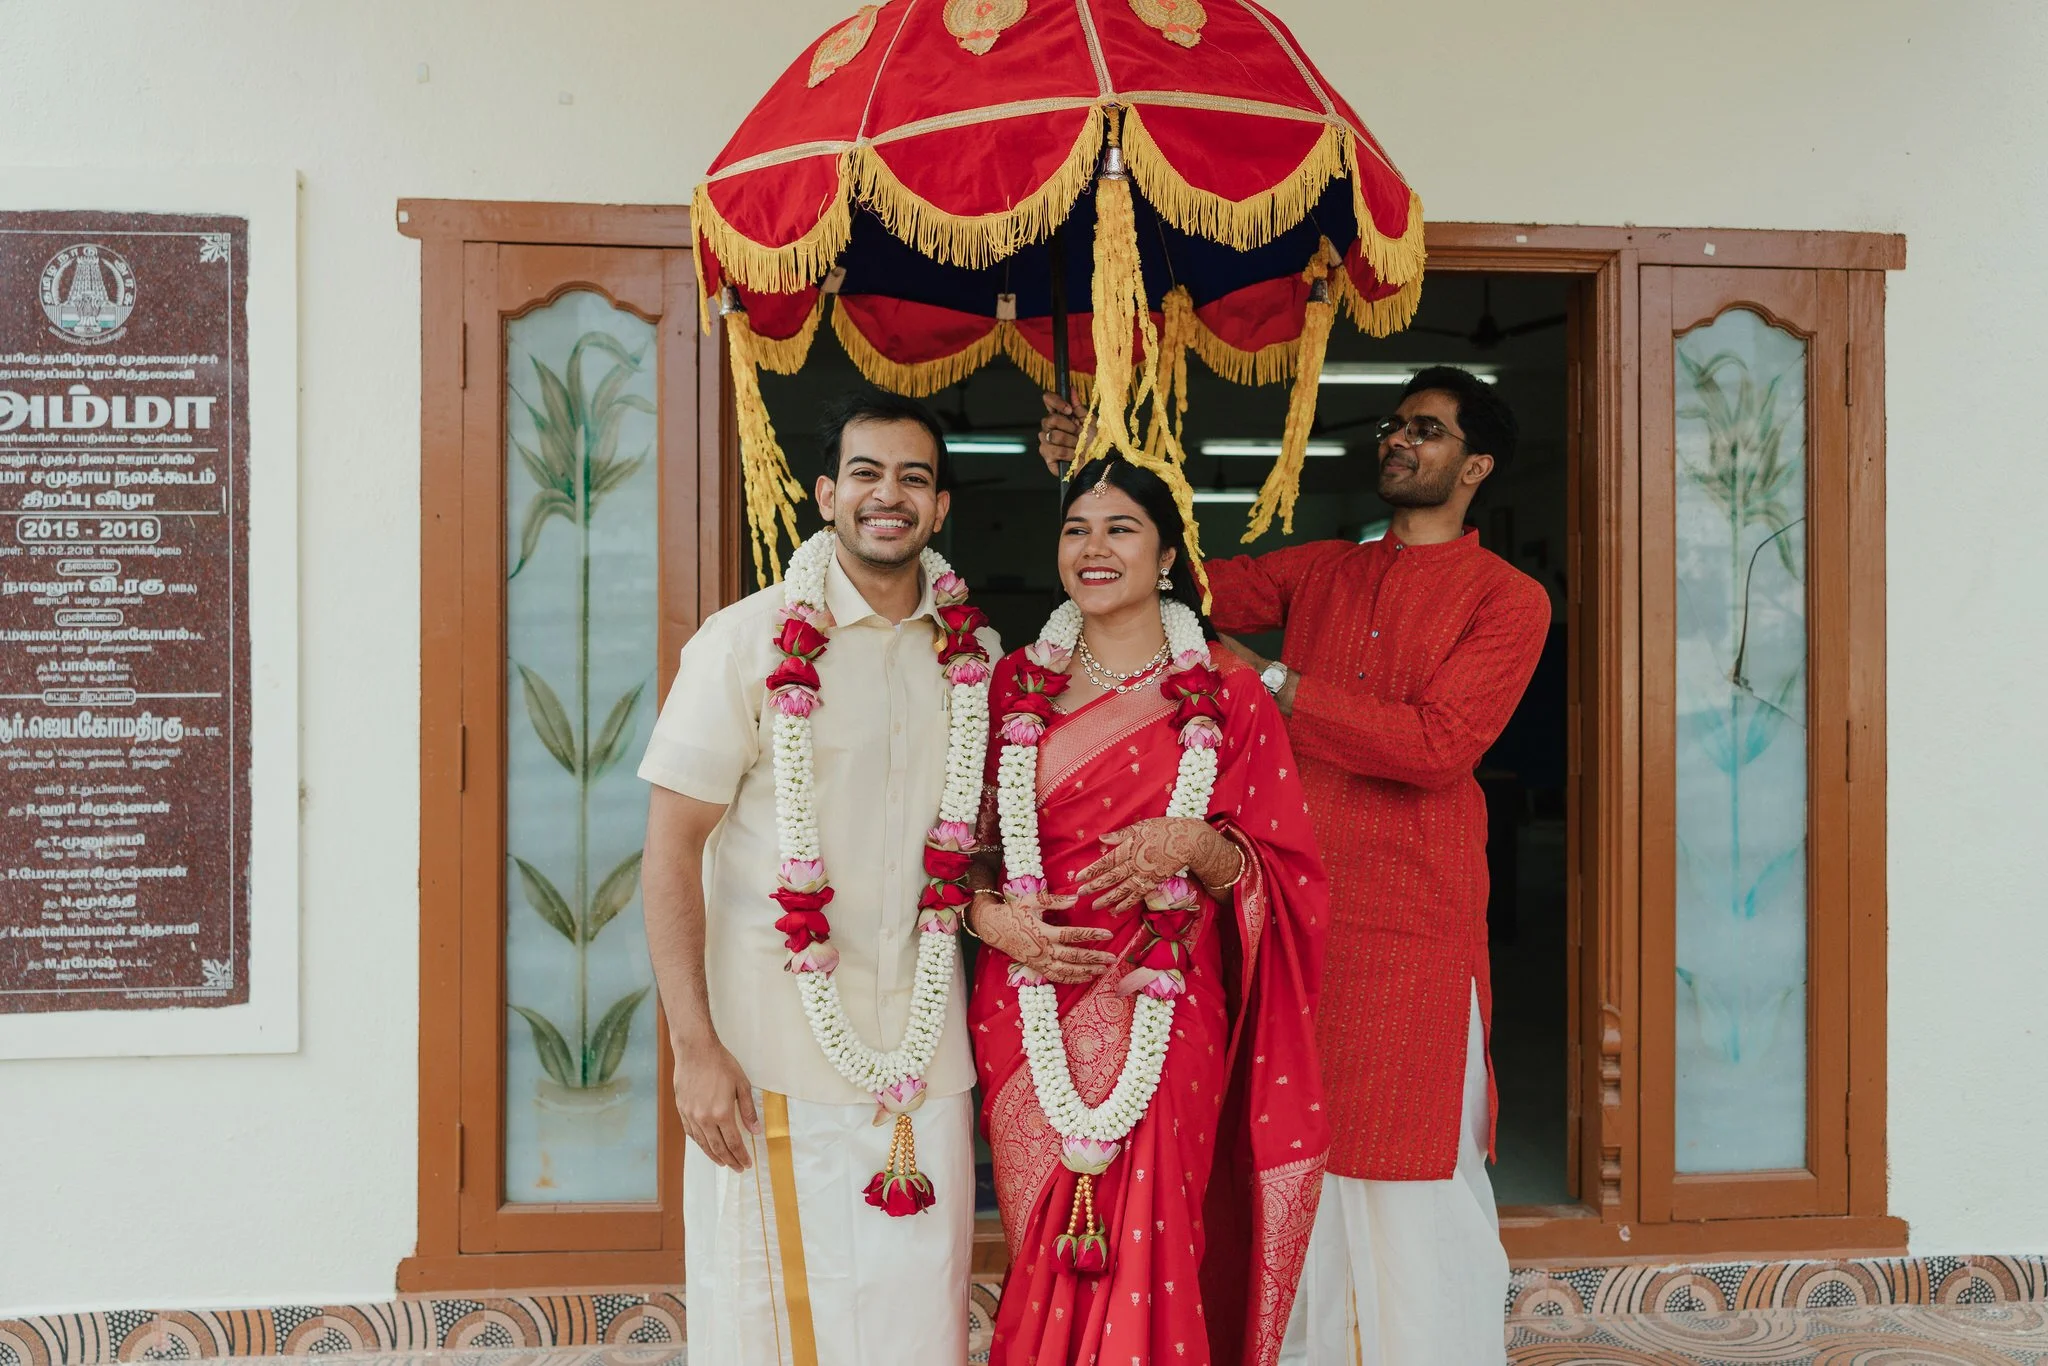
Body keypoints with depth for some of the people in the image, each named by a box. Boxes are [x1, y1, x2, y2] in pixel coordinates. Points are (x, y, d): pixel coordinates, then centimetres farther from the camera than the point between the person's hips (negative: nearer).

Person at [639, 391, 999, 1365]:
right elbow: (671, 851, -8)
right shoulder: (747, 643, -7)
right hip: (772, 1059, -4)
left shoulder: (974, 654, 6)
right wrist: (693, 1047, -13)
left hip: (925, 1055, 4)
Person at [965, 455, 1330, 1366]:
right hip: (1031, 1021, 2)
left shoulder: (1225, 694, 2)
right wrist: (990, 915, -8)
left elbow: (1286, 874, 2)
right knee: (1049, 1261, 7)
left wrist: (1192, 845, -16)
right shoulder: (1014, 685, 8)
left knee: (1146, 1254, -2)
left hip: (1163, 1019, -2)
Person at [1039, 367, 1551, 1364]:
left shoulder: (1507, 598, 1)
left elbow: (1439, 742, -12)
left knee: (1413, 1176, 1)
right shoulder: (1319, 571, 15)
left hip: (1411, 925, -4)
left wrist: (1273, 683, -12)